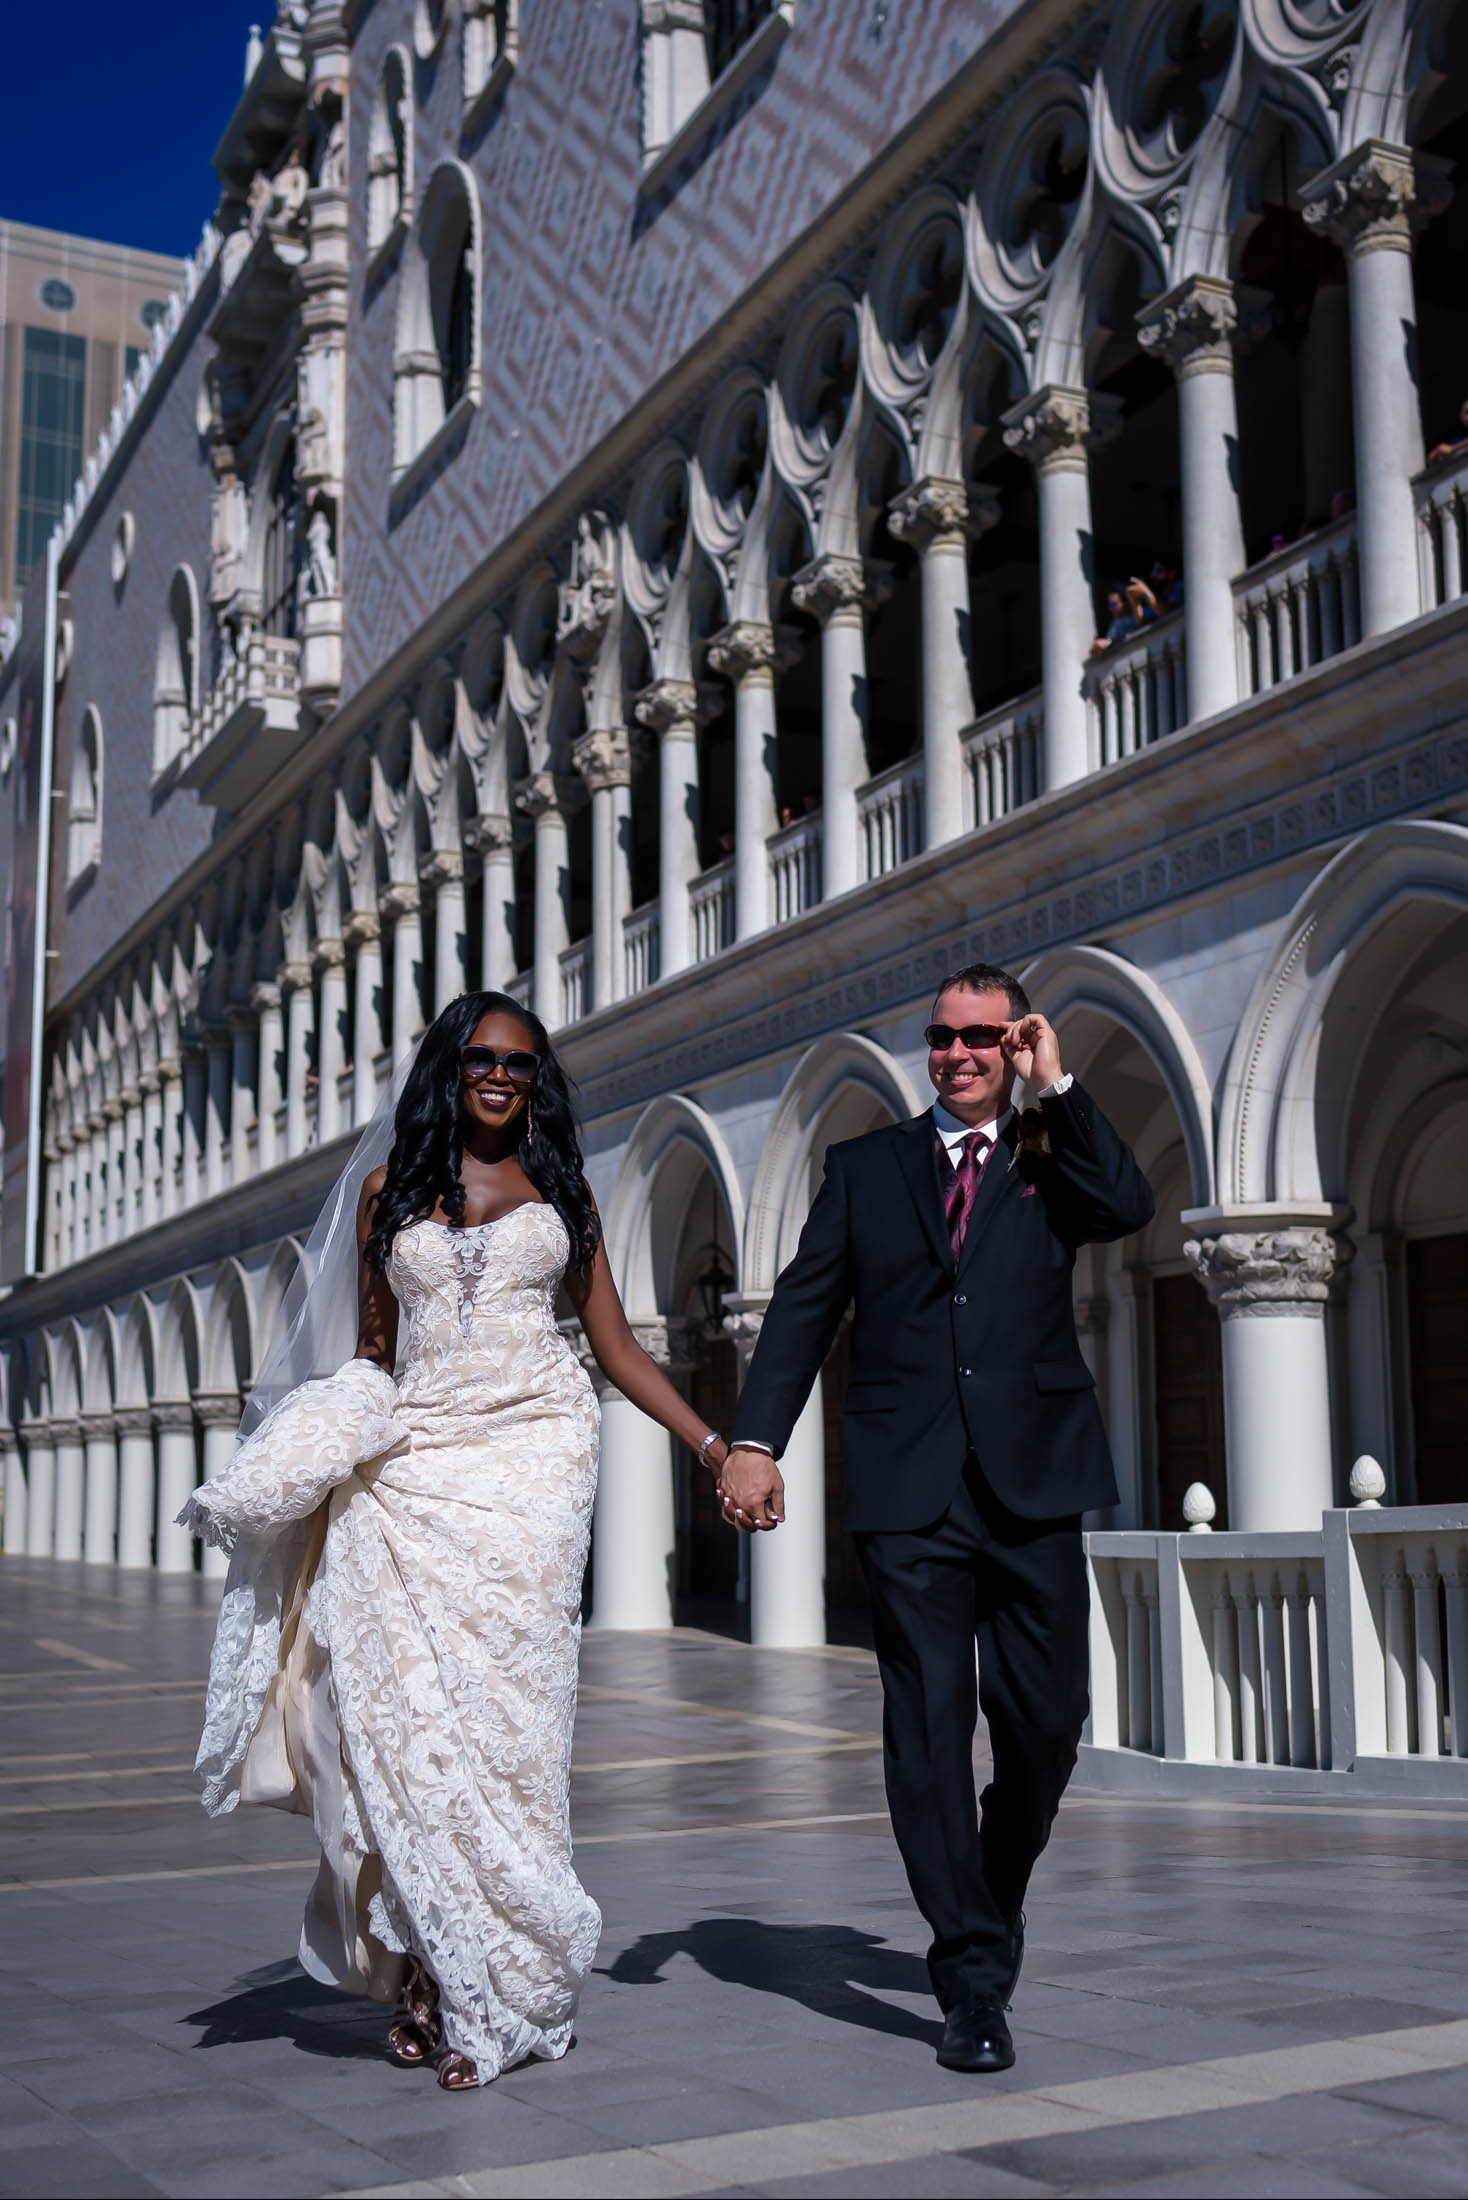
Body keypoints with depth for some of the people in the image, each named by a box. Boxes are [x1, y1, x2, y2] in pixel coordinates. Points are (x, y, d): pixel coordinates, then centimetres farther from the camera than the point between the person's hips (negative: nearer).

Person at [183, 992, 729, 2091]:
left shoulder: (560, 1190, 13)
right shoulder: (390, 1190, 14)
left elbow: (617, 1347, 12)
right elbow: (371, 1352, 16)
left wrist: (717, 1446, 4)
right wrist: (321, 1445, -1)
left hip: (532, 1460, -1)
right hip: (411, 1468, 1)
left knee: (503, 1708, -6)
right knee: (406, 1711, -9)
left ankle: (494, 1993, 2)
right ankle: (427, 1969, 3)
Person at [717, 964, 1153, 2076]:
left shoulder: (1052, 1160, 13)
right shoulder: (866, 1166, 14)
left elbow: (1130, 1204, -9)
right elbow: (804, 1305, 6)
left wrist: (1058, 1087, -4)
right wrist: (755, 1440, -6)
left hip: (1033, 1484, 1)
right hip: (909, 1489, 0)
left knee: (1046, 1721, 4)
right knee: (928, 1724, -4)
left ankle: (999, 1891, 33)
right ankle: (972, 1982, 3)